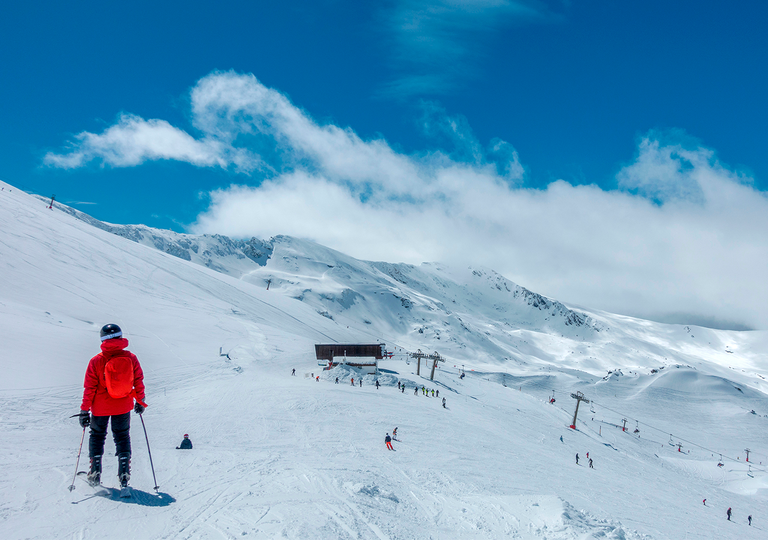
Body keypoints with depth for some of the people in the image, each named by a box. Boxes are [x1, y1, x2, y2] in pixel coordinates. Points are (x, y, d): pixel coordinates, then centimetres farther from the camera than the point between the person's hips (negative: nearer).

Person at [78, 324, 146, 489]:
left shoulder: (96, 361, -12)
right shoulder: (131, 358, -8)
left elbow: (89, 388, -8)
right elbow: (139, 381, 0)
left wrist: (84, 410, -1)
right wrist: (140, 401, 14)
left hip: (100, 407, -1)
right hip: (123, 407, 1)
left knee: (97, 436, 20)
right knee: (122, 437, 16)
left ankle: (95, 472, 15)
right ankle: (124, 472, 5)